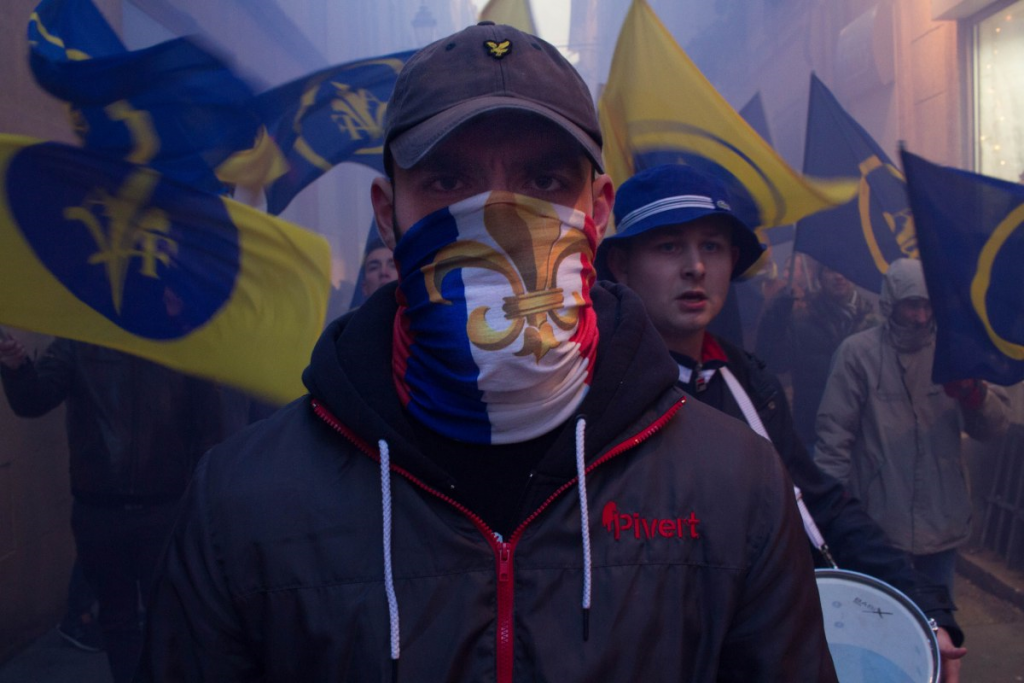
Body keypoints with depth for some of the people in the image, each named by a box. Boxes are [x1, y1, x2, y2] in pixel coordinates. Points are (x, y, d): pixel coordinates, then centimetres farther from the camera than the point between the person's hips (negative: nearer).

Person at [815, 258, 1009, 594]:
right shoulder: (858, 352, -8)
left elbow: (995, 424, -1)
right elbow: (834, 434, -7)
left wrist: (973, 393, -22)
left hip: (944, 522, 4)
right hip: (879, 524, -3)